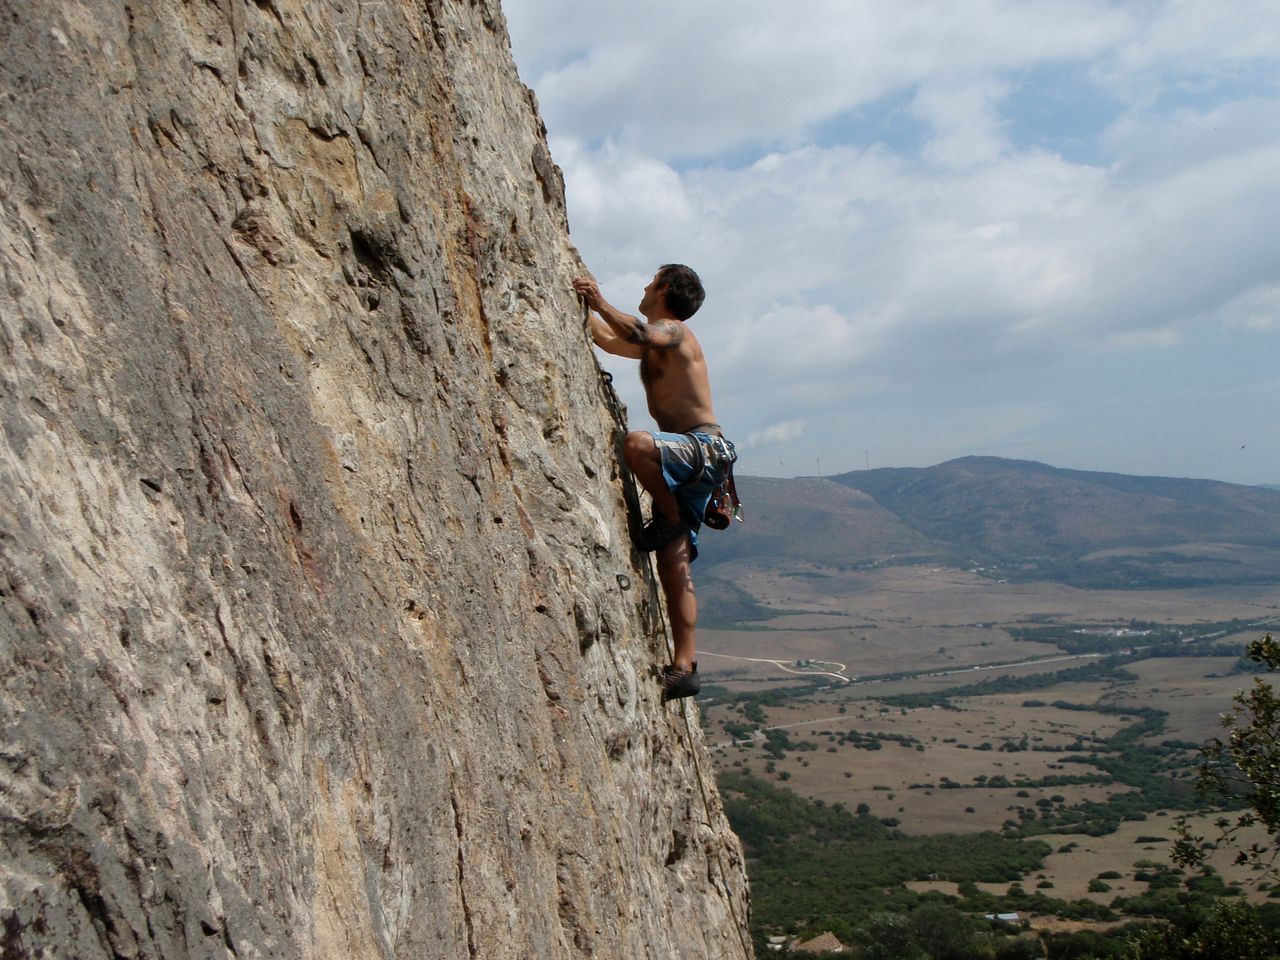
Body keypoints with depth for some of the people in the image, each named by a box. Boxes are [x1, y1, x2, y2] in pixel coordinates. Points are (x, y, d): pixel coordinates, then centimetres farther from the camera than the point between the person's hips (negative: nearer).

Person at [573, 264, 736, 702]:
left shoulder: (673, 330, -3)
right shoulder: (654, 342, 25)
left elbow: (639, 333, -26)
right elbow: (609, 340, 40)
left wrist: (599, 302, -17)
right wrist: (584, 305, 35)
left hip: (705, 448, -9)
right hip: (685, 458, 9)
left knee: (637, 444, -38)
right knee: (674, 565, -1)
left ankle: (669, 519, -15)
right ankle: (684, 666, -3)